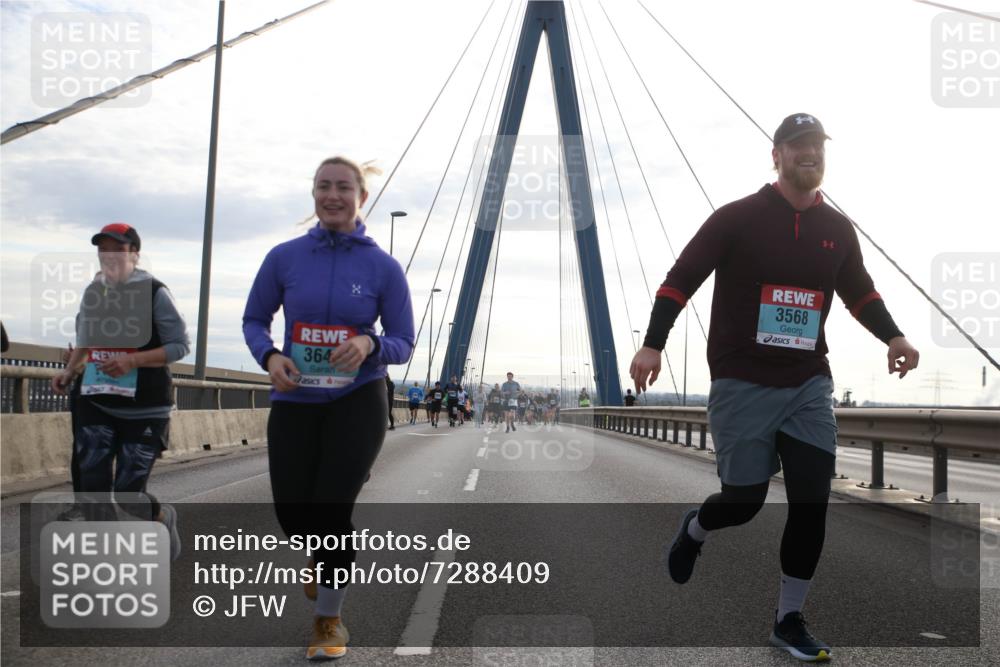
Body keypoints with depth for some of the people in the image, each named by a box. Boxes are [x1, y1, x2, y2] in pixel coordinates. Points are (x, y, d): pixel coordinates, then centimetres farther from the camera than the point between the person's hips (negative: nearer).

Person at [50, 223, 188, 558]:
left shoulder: (154, 292, -9)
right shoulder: (92, 292, 8)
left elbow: (180, 345, -10)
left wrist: (133, 360, -22)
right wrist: (70, 370, 7)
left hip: (144, 408, -5)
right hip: (96, 403, 5)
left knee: (128, 494, -3)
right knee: (91, 488, -4)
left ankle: (163, 517, 31)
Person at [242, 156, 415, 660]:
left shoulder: (383, 267, -5)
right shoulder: (284, 257, -2)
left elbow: (403, 345, -1)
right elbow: (254, 321, 7)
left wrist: (370, 344, -24)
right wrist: (270, 357, -15)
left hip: (358, 401, -2)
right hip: (294, 401, 2)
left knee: (331, 508, -7)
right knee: (292, 514, 2)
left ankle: (328, 619, 16)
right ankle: (325, 554, 41)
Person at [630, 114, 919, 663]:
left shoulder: (838, 229, 9)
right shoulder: (737, 218, -6)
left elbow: (860, 291, 23)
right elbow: (680, 279, -7)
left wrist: (892, 336, 6)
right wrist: (653, 344, -18)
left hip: (810, 385, 4)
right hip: (742, 385, -4)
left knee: (812, 501, -2)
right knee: (743, 500, -1)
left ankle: (789, 621, 15)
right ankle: (694, 531, 36)